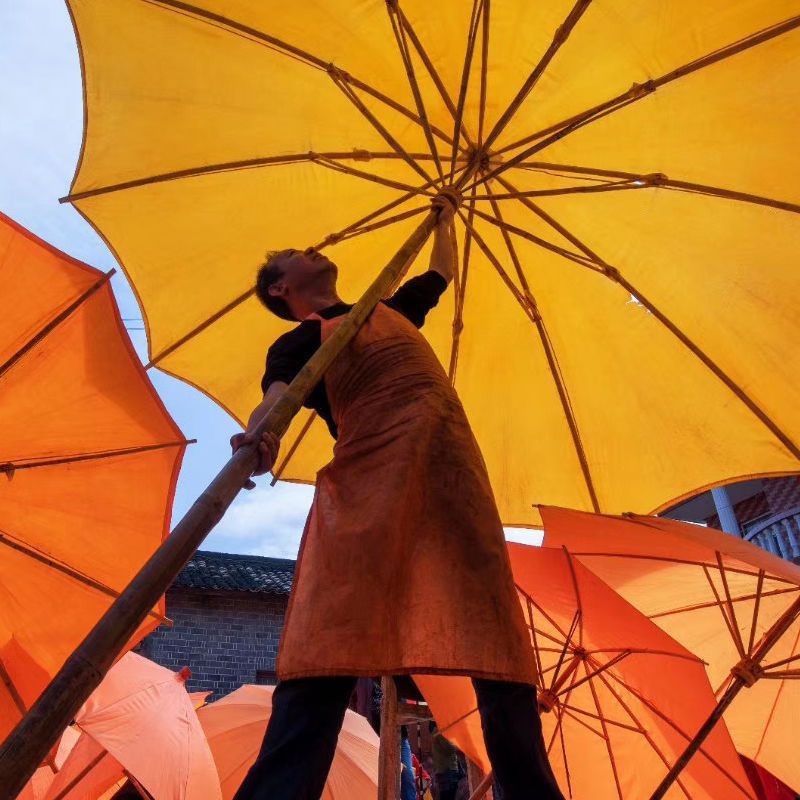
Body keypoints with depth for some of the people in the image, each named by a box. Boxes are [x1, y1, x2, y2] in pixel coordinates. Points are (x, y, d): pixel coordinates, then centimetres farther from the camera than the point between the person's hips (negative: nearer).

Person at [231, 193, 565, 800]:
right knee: (332, 634, -20)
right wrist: (261, 435, -30)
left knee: (492, 628, -6)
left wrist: (445, 217, 65)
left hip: (450, 460, 5)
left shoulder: (391, 307, 35)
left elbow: (444, 271, 52)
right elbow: (275, 399, -7)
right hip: (368, 468, -4)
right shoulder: (296, 344, 15)